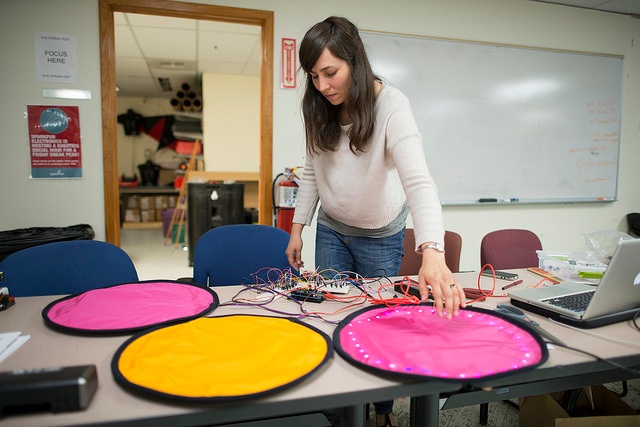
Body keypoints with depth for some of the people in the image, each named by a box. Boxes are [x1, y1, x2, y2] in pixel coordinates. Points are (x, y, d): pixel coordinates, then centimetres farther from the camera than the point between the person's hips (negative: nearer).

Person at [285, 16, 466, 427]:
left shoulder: (392, 106, -26)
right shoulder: (320, 110, -10)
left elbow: (418, 180, -39)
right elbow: (313, 172, 2)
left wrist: (432, 253, -53)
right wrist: (298, 228, 0)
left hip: (381, 235, -4)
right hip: (331, 229, 4)